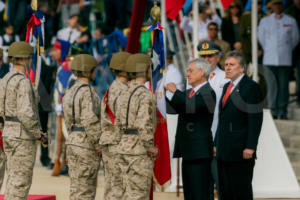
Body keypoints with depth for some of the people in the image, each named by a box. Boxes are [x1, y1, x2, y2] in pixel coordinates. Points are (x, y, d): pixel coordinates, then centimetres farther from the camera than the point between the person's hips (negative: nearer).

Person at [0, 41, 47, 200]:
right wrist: (38, 134, -15)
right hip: (24, 137, -9)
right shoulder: (23, 82, -19)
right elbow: (25, 114, -26)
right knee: (21, 181, -5)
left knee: (14, 180, 14)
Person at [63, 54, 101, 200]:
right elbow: (89, 120, -24)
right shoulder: (87, 92, -16)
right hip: (87, 145, -9)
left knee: (77, 187, 12)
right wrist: (99, 145, -18)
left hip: (73, 142, 9)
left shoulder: (72, 92, 13)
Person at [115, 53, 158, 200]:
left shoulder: (124, 94, 13)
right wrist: (151, 147, -14)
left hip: (124, 146, 9)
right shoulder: (145, 95, -15)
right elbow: (144, 124, -23)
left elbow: (118, 123, 17)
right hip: (140, 150, -9)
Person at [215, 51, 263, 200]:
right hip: (224, 151, 8)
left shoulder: (252, 87, -7)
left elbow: (255, 119, -13)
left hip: (241, 151, -8)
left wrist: (250, 147, -19)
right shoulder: (227, 87, 18)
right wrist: (217, 143, 16)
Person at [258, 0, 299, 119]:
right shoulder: (265, 21, 9)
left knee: (283, 86, -2)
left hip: (285, 60, 0)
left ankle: (282, 113, 3)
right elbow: (261, 37, 19)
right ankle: (273, 112, -2)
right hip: (269, 60, 0)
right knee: (271, 87, -6)